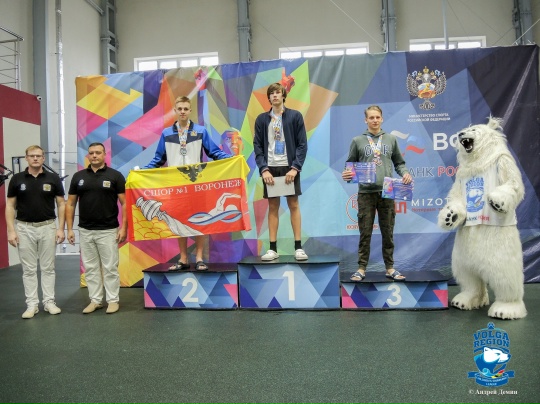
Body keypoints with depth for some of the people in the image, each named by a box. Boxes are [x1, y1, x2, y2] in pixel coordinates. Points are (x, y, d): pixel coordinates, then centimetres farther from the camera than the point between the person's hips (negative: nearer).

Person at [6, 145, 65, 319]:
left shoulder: (53, 178, -1)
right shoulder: (17, 179, 0)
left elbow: (61, 204, 1)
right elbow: (10, 206, 1)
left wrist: (61, 228, -6)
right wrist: (11, 230, -7)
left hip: (48, 227, 0)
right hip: (25, 228, 0)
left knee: (48, 268, 7)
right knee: (29, 269, 7)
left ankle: (49, 302, 17)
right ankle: (32, 304, 15)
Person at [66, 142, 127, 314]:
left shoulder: (115, 175, -4)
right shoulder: (78, 176, 6)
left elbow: (125, 203, -5)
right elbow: (70, 204, 9)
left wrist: (124, 227, -12)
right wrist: (69, 228, 3)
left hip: (108, 230, -3)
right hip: (85, 231, 4)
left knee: (110, 268, 3)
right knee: (90, 268, 11)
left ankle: (113, 300, 15)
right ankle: (95, 300, 22)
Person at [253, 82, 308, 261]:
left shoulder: (295, 116, 4)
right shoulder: (262, 119, 9)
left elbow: (302, 144, -1)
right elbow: (257, 146, 5)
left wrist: (295, 167, -12)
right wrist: (263, 169, -8)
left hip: (290, 167, -2)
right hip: (270, 168, 2)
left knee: (294, 205, 1)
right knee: (273, 207, 5)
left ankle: (298, 247, 7)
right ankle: (273, 248, 10)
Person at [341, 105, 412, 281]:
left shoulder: (391, 139, 11)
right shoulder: (358, 141, 5)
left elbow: (399, 163, 14)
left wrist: (405, 173, -5)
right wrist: (347, 175, -14)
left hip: (387, 192, 2)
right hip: (366, 192, -1)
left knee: (388, 232, 8)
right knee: (365, 232, 2)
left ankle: (390, 268, 19)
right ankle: (361, 268, 12)